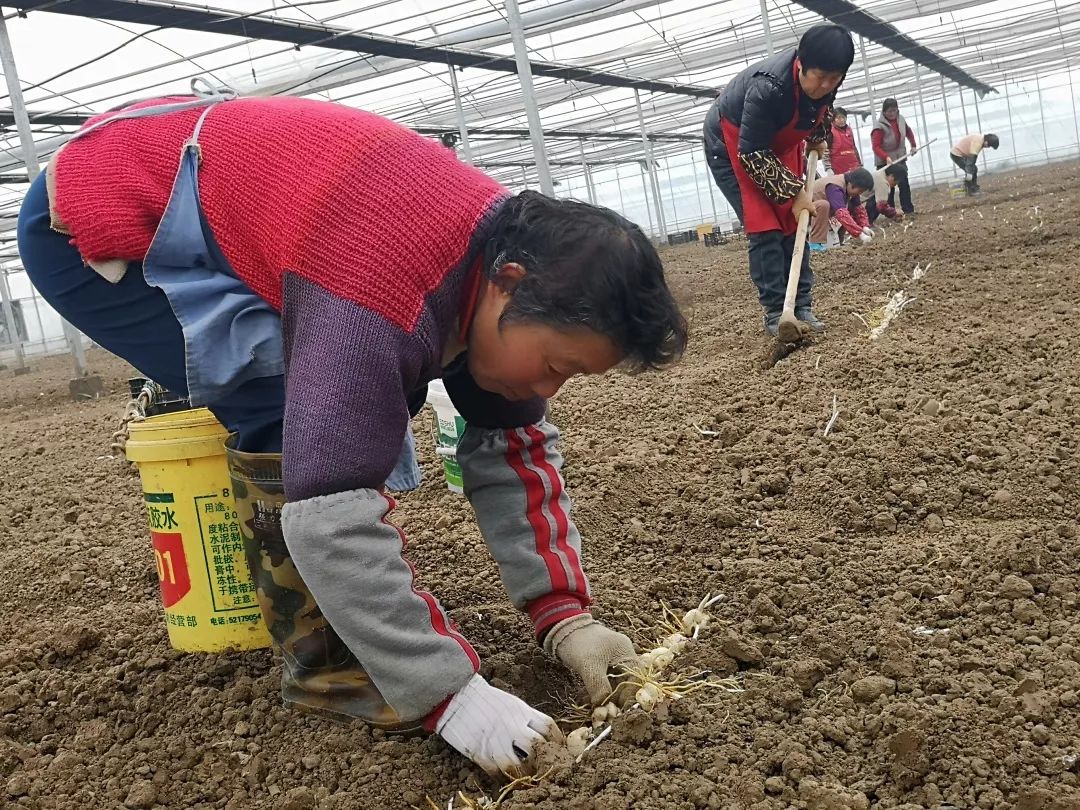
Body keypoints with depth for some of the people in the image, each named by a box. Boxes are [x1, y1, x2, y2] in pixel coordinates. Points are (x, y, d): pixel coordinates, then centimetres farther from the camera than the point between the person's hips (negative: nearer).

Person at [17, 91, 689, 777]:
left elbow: (515, 446, -2)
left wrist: (565, 614, -7)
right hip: (93, 224, -8)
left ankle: (368, 614, 15)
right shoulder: (386, 298, -37)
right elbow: (331, 514, -38)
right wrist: (448, 692, -31)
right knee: (297, 420, -23)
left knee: (367, 404, 5)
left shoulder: (507, 250, -8)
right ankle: (336, 665, -8)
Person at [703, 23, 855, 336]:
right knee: (763, 227, -14)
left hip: (779, 143, 7)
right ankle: (775, 313, -11)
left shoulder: (824, 77, -19)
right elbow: (751, 153, -31)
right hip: (732, 145, -7)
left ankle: (802, 306, 4)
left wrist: (817, 138, 13)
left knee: (792, 222, 1)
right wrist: (794, 192, -27)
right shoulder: (768, 87, -40)